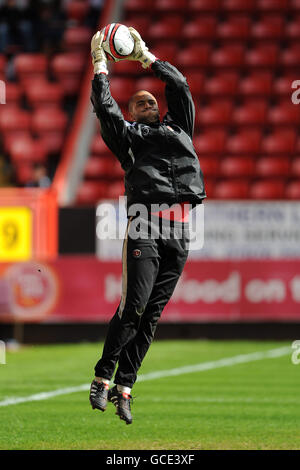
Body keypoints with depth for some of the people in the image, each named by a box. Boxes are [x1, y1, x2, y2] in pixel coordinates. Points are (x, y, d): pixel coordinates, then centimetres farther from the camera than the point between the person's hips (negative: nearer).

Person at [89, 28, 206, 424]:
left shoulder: (178, 126, 26)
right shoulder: (128, 135, 16)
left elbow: (180, 87, 26)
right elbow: (105, 107, 8)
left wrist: (147, 57, 30)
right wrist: (101, 65, 15)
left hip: (180, 232, 4)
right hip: (145, 223, -4)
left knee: (151, 314, 2)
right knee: (133, 307, -14)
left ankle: (124, 388, 5)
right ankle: (102, 379, -6)